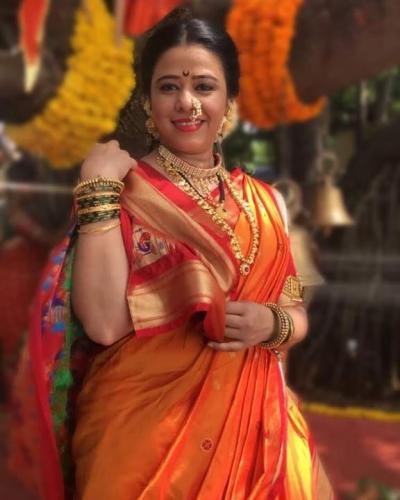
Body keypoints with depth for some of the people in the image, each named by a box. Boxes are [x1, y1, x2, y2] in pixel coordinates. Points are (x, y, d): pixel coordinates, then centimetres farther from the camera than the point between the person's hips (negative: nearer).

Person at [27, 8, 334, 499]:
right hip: (142, 429, -4)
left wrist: (271, 324, -13)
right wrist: (97, 189, -22)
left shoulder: (263, 201, 3)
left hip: (250, 423, 5)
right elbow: (104, 322, -21)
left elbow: (297, 313, 8)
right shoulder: (119, 193, -10)